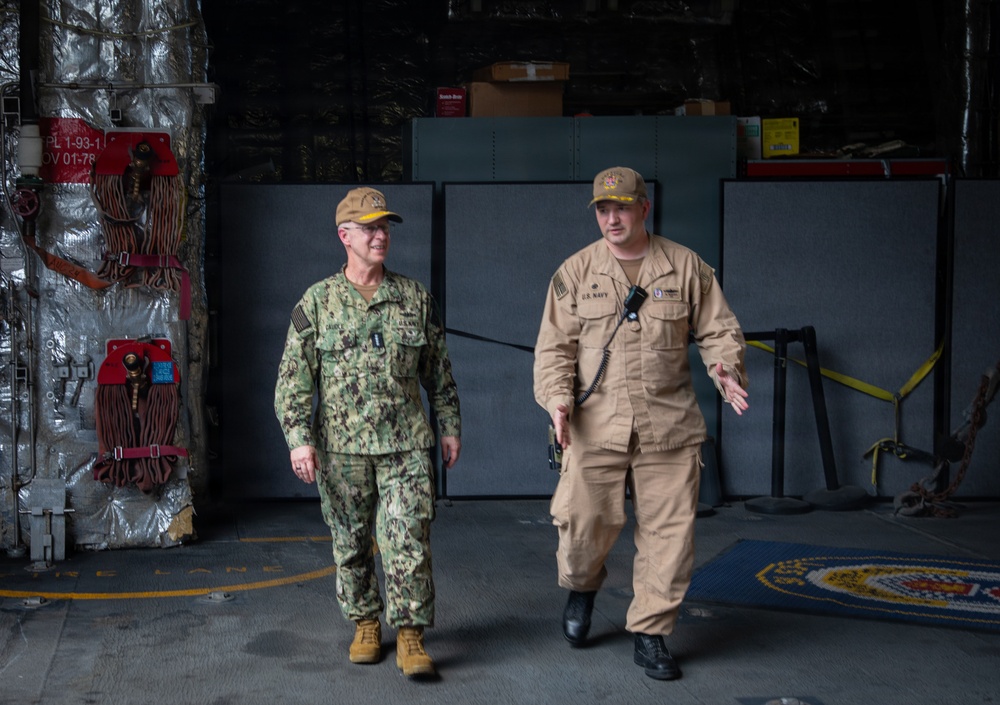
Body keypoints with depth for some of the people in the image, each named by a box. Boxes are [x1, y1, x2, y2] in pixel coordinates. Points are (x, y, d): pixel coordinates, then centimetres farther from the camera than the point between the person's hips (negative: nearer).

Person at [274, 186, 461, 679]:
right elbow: (293, 379, -1)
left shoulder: (416, 299, 6)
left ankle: (410, 637, 3)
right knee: (351, 544, 10)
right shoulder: (316, 303, 0)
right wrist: (299, 440, -9)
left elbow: (439, 370, 13)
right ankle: (365, 625, 27)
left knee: (408, 541, -5)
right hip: (341, 448, 0)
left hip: (406, 446, 0)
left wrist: (449, 426, 11)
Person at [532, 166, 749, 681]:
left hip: (669, 426, 1)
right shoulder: (575, 272, 5)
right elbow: (554, 346, 3)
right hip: (595, 426, -1)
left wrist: (726, 369, -11)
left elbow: (719, 330, 9)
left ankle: (650, 634, 20)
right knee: (585, 524, -2)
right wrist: (558, 398, -13)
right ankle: (581, 587, 33)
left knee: (669, 534, 3)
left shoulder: (686, 267, 6)